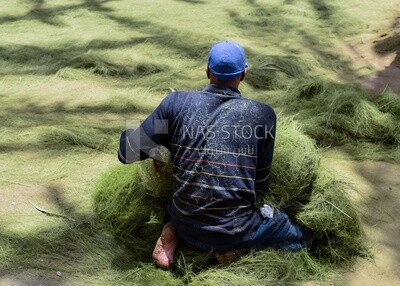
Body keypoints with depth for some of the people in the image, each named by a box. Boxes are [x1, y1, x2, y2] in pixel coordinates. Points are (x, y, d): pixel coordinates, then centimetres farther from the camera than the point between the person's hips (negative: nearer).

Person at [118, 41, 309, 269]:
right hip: (234, 231, -2)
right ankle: (236, 247, -2)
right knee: (299, 241, 21)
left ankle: (175, 233, 8)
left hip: (186, 224, 3)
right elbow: (260, 184, 0)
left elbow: (127, 153, -2)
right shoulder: (263, 114, -9)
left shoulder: (177, 102, -6)